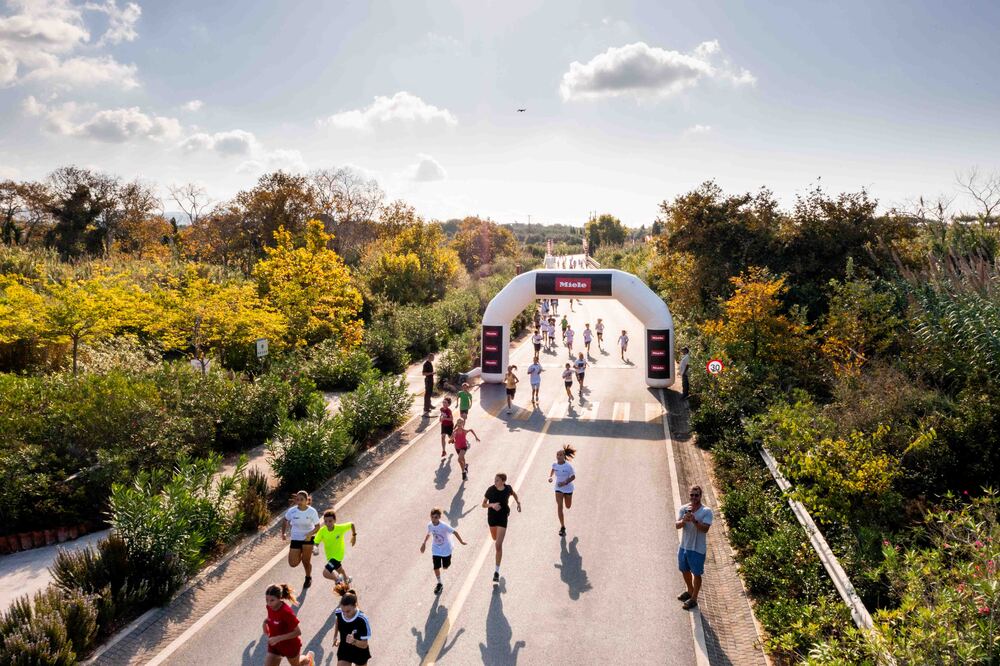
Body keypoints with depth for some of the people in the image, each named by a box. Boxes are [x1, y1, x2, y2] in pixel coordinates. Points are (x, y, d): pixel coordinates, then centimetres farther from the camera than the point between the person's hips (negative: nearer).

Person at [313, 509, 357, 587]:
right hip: (329, 556, 5)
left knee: (326, 573, -21)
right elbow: (316, 542, -16)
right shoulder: (322, 531, -21)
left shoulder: (340, 528, -27)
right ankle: (346, 578, 64)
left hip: (338, 555, -5)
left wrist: (354, 535, 1)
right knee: (339, 570, 31)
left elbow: (351, 524, -11)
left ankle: (338, 579, 10)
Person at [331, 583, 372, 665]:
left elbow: (364, 644, -28)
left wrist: (354, 641, -46)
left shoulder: (362, 620, -35)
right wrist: (335, 636, 7)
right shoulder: (338, 612, -22)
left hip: (360, 653, -2)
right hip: (344, 651, 3)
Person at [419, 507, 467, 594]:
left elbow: (455, 532, -19)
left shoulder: (444, 526, -30)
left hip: (446, 549, -3)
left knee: (445, 567, 10)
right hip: (435, 550, 3)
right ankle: (439, 584, 22)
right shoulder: (430, 525, -15)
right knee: (436, 567, 0)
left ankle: (446, 561, 47)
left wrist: (461, 542, -11)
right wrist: (424, 543, 7)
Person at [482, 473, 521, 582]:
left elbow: (513, 494, 14)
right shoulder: (490, 490, -16)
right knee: (495, 539, 27)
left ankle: (497, 571, -2)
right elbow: (483, 504, -12)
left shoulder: (508, 488, -11)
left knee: (498, 545, -10)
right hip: (491, 517, 2)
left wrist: (518, 502, 4)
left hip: (503, 518, -2)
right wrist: (492, 505, -30)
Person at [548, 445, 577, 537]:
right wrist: (550, 477, -2)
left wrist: (565, 482, -26)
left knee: (568, 507, 16)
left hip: (568, 488, -2)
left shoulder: (568, 466, -22)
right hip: (558, 488, 2)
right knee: (559, 507, -10)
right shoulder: (554, 464, -10)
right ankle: (562, 527, -3)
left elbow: (573, 477, -13)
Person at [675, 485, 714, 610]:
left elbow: (705, 529, -24)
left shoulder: (706, 511, -15)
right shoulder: (683, 509, -4)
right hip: (684, 546, 5)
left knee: (696, 574, 9)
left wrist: (694, 521, -39)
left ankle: (694, 599, 24)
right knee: (684, 570, 21)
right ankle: (690, 591, 45)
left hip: (698, 549, -5)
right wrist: (684, 520, -33)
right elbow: (677, 525, -12)